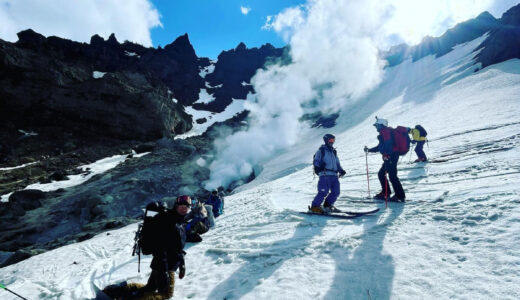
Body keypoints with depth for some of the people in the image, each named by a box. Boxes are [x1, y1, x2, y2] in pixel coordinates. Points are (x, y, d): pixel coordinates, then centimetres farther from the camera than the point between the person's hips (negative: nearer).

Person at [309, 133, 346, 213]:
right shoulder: (321, 150, 5)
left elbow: (337, 163, 28)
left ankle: (327, 205, 19)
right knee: (324, 191, -15)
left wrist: (341, 170, 11)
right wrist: (319, 166, -23)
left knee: (336, 192, 3)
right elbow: (315, 161, -2)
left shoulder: (334, 151, 26)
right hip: (325, 174, -7)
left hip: (334, 175, 7)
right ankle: (315, 206, -5)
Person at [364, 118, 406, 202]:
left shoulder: (385, 132, -9)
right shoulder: (384, 133, 22)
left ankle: (400, 195, -5)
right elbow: (380, 147, 30)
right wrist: (369, 150, 31)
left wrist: (386, 155, -33)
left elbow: (388, 144, -24)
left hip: (391, 156, -11)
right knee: (381, 174, 16)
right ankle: (385, 192, 23)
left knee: (392, 176, -10)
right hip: (389, 157, 11)